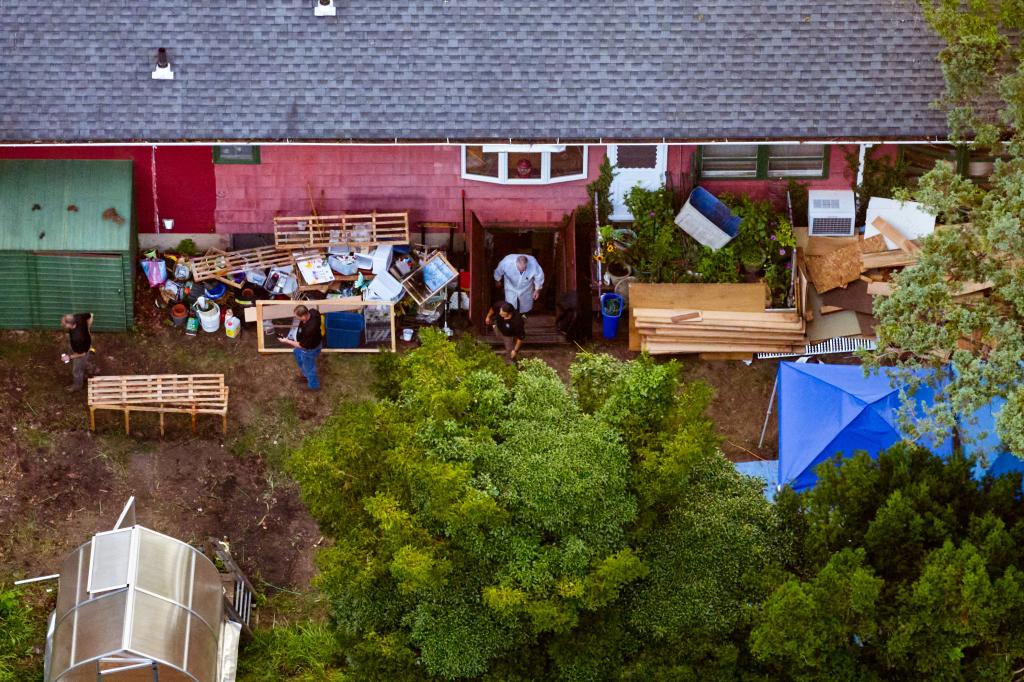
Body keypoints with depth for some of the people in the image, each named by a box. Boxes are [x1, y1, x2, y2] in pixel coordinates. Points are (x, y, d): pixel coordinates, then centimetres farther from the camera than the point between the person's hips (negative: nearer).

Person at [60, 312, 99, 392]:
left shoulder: (76, 338, -47)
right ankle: (93, 370, 66)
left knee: (77, 370, 23)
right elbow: (90, 316, -10)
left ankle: (77, 385, 51)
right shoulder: (77, 317, -31)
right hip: (86, 342, 6)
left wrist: (70, 356, -16)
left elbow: (82, 353, -31)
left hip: (81, 351, -6)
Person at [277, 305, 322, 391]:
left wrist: (287, 341, -20)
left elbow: (301, 345, -29)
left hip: (310, 349, -9)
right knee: (297, 353, 35)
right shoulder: (313, 312, -26)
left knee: (309, 367, 20)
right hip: (315, 340, 9)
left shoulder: (309, 330, -46)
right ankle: (306, 375, 57)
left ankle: (313, 386, 49)